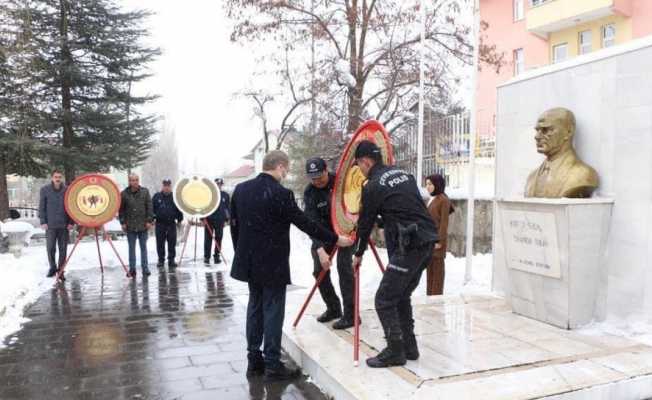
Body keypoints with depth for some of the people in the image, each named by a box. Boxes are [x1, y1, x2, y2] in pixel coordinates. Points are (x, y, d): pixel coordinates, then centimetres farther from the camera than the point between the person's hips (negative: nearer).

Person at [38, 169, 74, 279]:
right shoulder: (45, 190, 2)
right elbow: (41, 207, 3)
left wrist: (71, 222, -1)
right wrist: (43, 222, -3)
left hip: (64, 225, 0)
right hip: (50, 225, 0)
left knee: (63, 249, 4)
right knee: (50, 248, 2)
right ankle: (52, 268, 22)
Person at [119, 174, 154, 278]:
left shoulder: (145, 191, 1)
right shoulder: (124, 194, 0)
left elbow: (149, 206, 1)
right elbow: (121, 209, 4)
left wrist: (149, 220, -4)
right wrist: (123, 222, -1)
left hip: (143, 225, 0)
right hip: (130, 226, 0)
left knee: (143, 247, 7)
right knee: (131, 248, 6)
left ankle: (145, 268, 14)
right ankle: (132, 269, 13)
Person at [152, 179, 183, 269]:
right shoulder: (157, 196, 5)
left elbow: (179, 209, 9)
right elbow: (152, 208, 5)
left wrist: (179, 219, 5)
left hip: (171, 223, 0)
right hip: (160, 223, 0)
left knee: (172, 243, 3)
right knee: (160, 243, 5)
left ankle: (171, 260, 11)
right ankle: (161, 260, 14)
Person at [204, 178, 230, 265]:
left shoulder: (225, 195, 6)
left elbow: (228, 208, 10)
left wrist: (227, 218, 5)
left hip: (220, 221, 2)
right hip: (209, 220, -2)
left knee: (218, 239, 7)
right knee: (208, 239, 1)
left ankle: (217, 256, 17)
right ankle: (206, 257, 5)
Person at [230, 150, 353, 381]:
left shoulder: (241, 189, 3)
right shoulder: (280, 194, -18)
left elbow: (234, 224, 9)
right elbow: (305, 223, -14)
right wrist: (335, 239, -4)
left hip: (249, 261, 7)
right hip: (273, 264, -7)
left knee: (255, 308, 16)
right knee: (273, 312, 2)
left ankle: (254, 361, 24)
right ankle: (272, 366, 10)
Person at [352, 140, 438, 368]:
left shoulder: (373, 187, -6)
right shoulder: (404, 174, 16)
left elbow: (365, 223, 4)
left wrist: (358, 254, 17)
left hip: (409, 246, -9)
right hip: (427, 241, 9)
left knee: (384, 300, 1)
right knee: (402, 297, 19)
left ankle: (395, 352, 8)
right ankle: (409, 347, 26)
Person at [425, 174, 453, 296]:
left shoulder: (443, 200, -10)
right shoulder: (432, 199, 13)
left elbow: (444, 222, -14)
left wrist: (440, 241, -17)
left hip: (437, 239, -8)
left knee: (438, 267, -2)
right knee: (430, 267, 12)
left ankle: (437, 294, 4)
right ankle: (430, 293, 20)